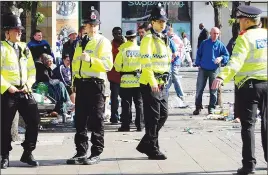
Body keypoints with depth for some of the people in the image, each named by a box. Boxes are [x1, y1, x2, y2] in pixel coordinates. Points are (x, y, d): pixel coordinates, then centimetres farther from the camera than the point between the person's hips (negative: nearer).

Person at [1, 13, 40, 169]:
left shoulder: (24, 48, 13)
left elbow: (32, 69, 16)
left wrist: (28, 84, 1)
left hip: (25, 91, 5)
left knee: (34, 121, 0)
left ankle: (27, 153, 13)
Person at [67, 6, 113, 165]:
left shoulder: (103, 42, -3)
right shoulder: (81, 43, 18)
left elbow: (108, 64, -15)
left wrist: (90, 60, -28)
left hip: (96, 84, -6)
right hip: (81, 84, 7)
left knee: (96, 120, -1)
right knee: (80, 120, 8)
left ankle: (96, 153, 6)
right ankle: (81, 152, 16)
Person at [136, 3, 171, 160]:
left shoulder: (165, 39, 16)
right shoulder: (148, 39, -11)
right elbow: (146, 61, -21)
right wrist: (152, 81, -27)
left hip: (162, 84, 9)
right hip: (150, 84, -9)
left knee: (163, 115, 12)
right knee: (153, 117, -3)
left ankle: (145, 144, 22)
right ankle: (153, 150, 7)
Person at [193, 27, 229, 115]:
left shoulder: (220, 45, 2)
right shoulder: (204, 43, 4)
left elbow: (226, 56, 5)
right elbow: (198, 54, 11)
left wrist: (221, 58, -15)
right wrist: (198, 64, 2)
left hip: (214, 70, 0)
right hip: (203, 69, 0)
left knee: (213, 90, 6)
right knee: (199, 89, 0)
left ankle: (211, 107, 16)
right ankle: (198, 107, 9)